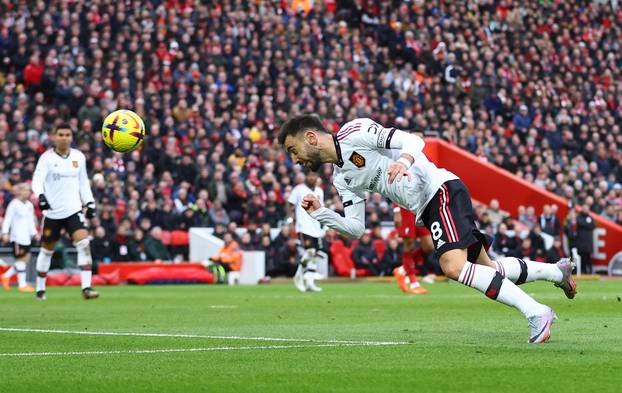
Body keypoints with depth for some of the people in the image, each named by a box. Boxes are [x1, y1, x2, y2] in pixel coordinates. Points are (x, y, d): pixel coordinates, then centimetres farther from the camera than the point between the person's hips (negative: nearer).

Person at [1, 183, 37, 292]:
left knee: (26, 258, 4)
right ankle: (22, 284, -3)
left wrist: (34, 233, 19)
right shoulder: (14, 204, -8)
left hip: (26, 237, 8)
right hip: (17, 236, -8)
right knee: (22, 258, -8)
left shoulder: (29, 205, 14)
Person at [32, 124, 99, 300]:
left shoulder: (79, 157, 6)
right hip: (52, 211, -2)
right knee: (47, 250, 10)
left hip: (73, 209, 2)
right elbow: (37, 179, -19)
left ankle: (86, 287, -19)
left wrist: (89, 202, 9)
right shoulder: (47, 158, -7)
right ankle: (40, 289, 28)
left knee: (84, 244, -18)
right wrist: (40, 195, -37)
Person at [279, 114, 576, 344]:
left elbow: (414, 141, -14)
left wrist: (403, 160, -36)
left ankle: (535, 312, -25)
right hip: (427, 210, 9)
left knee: (453, 266, -26)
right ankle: (557, 272, 29)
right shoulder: (341, 179, 16)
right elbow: (356, 228, 13)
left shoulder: (354, 131, -8)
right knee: (488, 271, 10)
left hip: (440, 189, -9)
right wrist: (320, 214, -1)